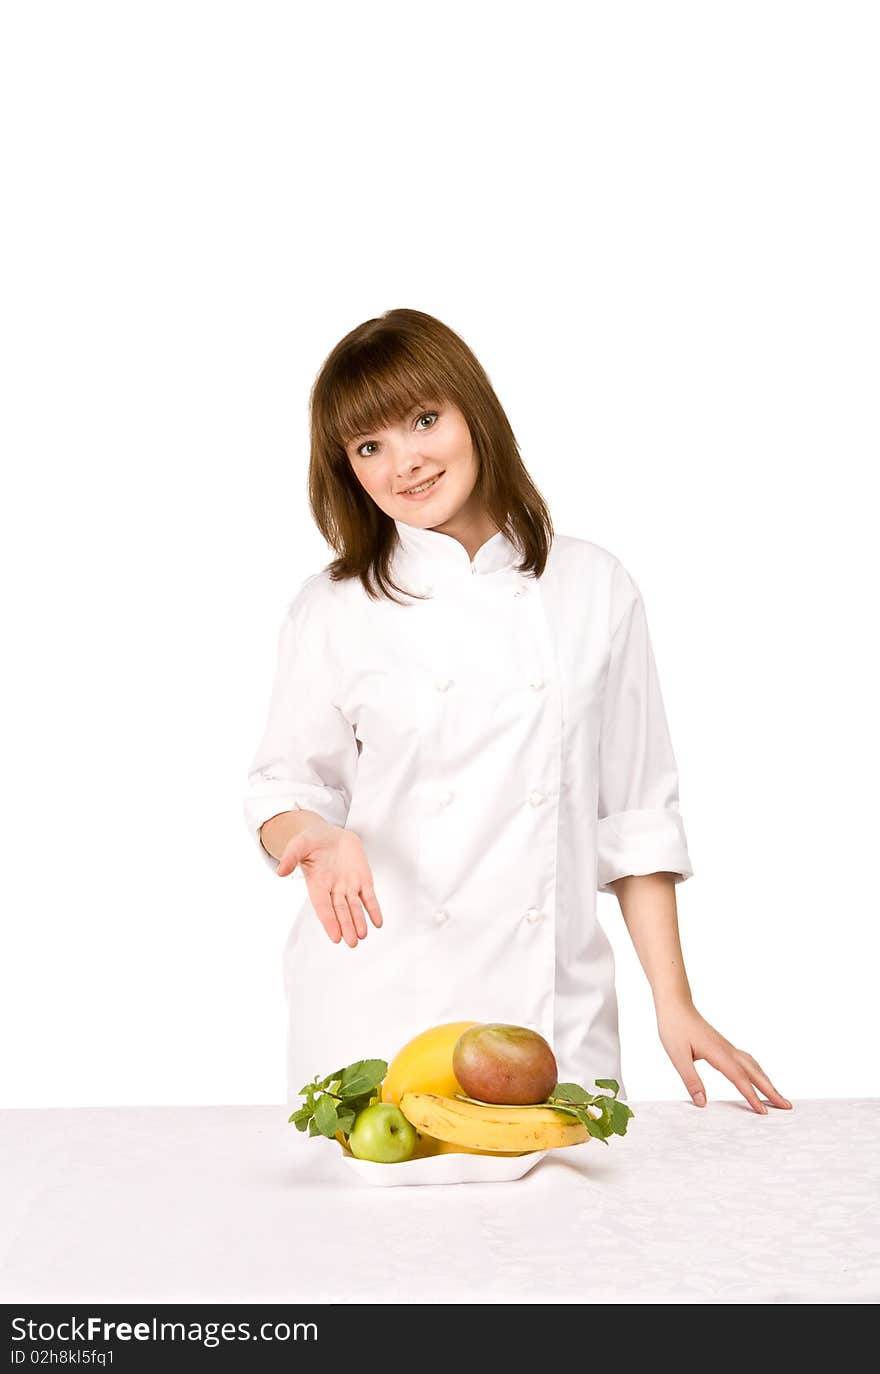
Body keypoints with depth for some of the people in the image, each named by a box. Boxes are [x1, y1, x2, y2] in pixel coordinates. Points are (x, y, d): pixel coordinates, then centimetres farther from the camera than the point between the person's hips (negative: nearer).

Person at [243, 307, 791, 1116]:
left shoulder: (595, 590, 3)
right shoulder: (334, 611, 0)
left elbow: (636, 814, 5)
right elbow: (284, 787, 6)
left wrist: (675, 1004, 3)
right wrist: (317, 836, -17)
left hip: (554, 1004, 1)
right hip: (377, 1010, -1)